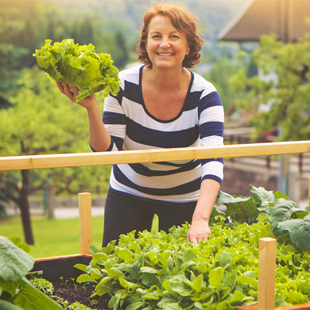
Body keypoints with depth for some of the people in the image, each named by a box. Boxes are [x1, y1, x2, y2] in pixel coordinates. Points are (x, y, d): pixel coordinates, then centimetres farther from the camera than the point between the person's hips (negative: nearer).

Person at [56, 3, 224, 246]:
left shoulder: (204, 95, -22)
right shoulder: (125, 84, -18)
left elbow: (213, 162, -34)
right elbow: (107, 151, -18)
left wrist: (200, 219, -48)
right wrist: (92, 107, -34)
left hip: (184, 198, -1)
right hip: (128, 193, 1)